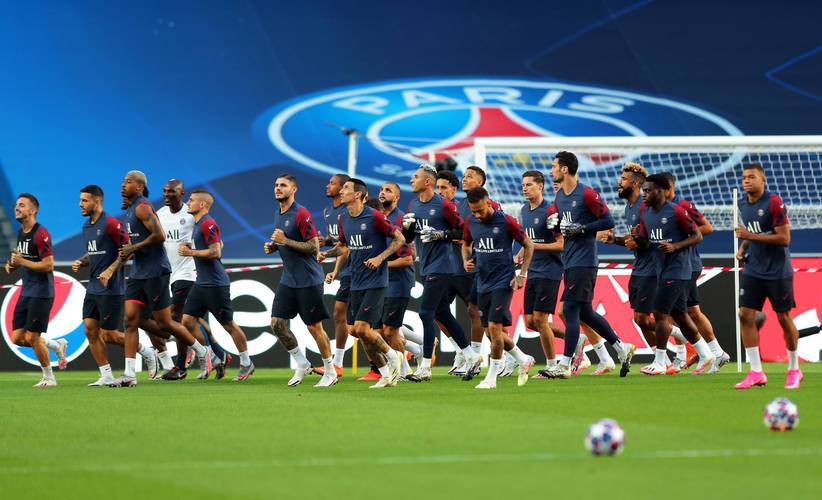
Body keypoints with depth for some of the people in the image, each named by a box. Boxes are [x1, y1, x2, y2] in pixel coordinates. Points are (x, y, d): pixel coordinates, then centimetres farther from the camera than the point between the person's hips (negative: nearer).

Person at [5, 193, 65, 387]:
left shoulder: (41, 233, -16)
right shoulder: (20, 232, 12)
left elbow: (48, 265, -20)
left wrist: (22, 262, -19)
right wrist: (12, 264, 6)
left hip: (41, 293, -9)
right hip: (26, 292, 9)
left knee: (31, 337, -7)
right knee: (17, 338, 4)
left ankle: (49, 377, 11)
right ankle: (57, 345, 24)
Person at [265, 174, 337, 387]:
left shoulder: (301, 214, -14)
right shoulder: (278, 214, 12)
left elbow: (314, 247, -18)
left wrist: (285, 241, -21)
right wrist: (273, 246, 5)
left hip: (308, 280, -8)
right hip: (288, 279, 8)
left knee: (314, 327, -2)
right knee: (277, 324, 0)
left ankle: (330, 372, 12)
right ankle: (302, 365, 14)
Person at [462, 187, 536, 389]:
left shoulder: (506, 222, -13)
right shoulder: (471, 222, 2)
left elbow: (528, 245, -3)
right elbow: (466, 244, 21)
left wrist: (522, 275, -8)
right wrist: (466, 261, 0)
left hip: (503, 281, -6)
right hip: (482, 282, 6)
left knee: (494, 327, -14)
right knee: (493, 331, 9)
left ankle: (492, 376, -3)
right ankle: (524, 360, 31)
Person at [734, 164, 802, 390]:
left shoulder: (774, 203, -16)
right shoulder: (743, 203, 7)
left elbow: (784, 238, -19)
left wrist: (751, 236, -22)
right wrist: (743, 248, 3)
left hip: (778, 271, -6)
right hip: (753, 270, 6)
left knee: (784, 318, 3)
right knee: (745, 316, -4)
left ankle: (794, 370, 19)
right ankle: (756, 372, 0)